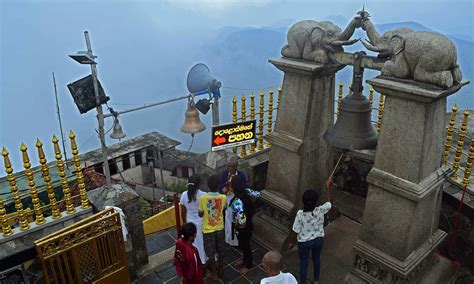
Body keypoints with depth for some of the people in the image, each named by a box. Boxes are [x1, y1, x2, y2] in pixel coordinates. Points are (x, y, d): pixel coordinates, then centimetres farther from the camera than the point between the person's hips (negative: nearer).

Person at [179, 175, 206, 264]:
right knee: (202, 243, 17)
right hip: (202, 223, -2)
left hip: (190, 223, 2)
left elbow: (183, 212, -2)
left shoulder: (184, 195, -11)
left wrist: (185, 223, 12)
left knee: (192, 244, 18)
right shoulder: (203, 195, -20)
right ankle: (204, 262, 32)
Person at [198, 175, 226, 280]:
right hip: (220, 228, 2)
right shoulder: (223, 197, -16)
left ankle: (214, 273, 30)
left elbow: (200, 214, -9)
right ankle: (220, 269, 42)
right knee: (220, 250, 23)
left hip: (208, 230, -2)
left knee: (211, 253, 15)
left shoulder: (203, 198, -22)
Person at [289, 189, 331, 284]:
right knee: (317, 259, 28)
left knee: (303, 263, 17)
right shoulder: (320, 210, -24)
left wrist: (291, 242, -1)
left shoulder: (300, 214, -30)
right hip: (319, 239, 3)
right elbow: (329, 203, -2)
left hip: (304, 242, -3)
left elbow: (296, 231, -18)